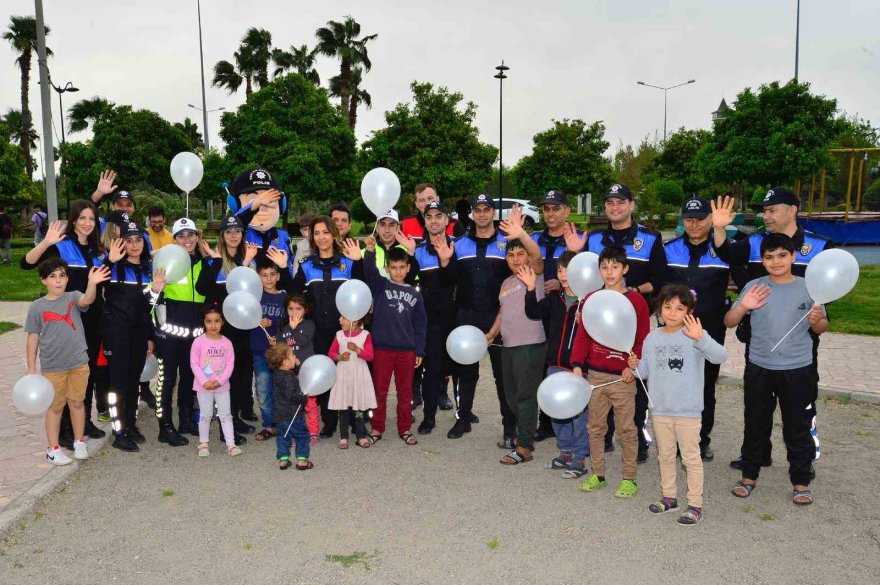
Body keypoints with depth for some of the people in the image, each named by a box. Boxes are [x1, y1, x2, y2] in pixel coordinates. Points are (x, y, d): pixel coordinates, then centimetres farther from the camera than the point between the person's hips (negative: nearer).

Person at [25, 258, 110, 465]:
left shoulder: (73, 297, -4)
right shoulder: (37, 307, -5)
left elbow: (87, 300, -27)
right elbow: (33, 338, 0)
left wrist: (92, 283, -49)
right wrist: (31, 368, -1)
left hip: (79, 364, 1)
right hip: (52, 367, -1)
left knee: (77, 403, 15)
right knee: (55, 407, 11)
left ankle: (79, 442, 30)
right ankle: (53, 448, 24)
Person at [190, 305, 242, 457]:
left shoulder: (227, 343, -3)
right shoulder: (198, 341, -8)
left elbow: (230, 365, -3)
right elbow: (194, 363, -9)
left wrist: (220, 381, -14)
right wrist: (204, 382, -16)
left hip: (222, 386, 2)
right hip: (203, 386, -1)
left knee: (226, 415, 5)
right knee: (205, 415, 9)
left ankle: (231, 444, 9)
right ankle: (203, 444, 22)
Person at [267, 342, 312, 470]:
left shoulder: (276, 373, 4)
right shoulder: (287, 377, -24)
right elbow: (291, 395, -29)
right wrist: (303, 398, -14)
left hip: (279, 414, 8)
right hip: (292, 414, -8)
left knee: (282, 436, 18)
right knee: (302, 435, 7)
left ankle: (283, 459, 20)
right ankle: (302, 460, 10)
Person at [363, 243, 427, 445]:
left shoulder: (415, 294, 8)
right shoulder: (380, 286, 1)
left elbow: (420, 325, 9)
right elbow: (370, 271, -19)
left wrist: (419, 351, 5)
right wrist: (370, 251, -37)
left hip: (407, 350, 2)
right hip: (382, 348, -2)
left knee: (405, 392, 10)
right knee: (379, 391, 7)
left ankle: (405, 429, 22)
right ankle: (376, 428, 19)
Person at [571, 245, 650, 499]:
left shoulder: (636, 300, -4)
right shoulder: (591, 299, 5)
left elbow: (643, 339, -4)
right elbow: (582, 335, 5)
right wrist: (577, 365, -5)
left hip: (623, 377, -4)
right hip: (595, 375, 4)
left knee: (626, 429, 5)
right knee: (595, 427, 12)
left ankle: (629, 478, 16)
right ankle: (597, 474, 25)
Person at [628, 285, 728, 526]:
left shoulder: (695, 335, -12)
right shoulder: (652, 338, 2)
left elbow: (720, 356, -28)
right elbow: (646, 371, 10)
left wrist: (700, 338, -43)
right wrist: (635, 365, -12)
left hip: (688, 410, -5)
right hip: (661, 409, 5)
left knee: (691, 458, 6)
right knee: (665, 455, 19)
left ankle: (695, 504, 18)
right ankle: (669, 496, 35)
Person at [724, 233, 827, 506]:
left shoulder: (808, 287, -1)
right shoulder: (754, 287, -2)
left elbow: (821, 329, 7)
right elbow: (729, 322, -4)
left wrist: (817, 320, -15)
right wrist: (743, 306, -23)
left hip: (798, 371, 0)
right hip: (759, 370, 1)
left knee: (798, 427, 9)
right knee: (755, 425, 13)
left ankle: (800, 481, 25)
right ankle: (749, 476, 28)